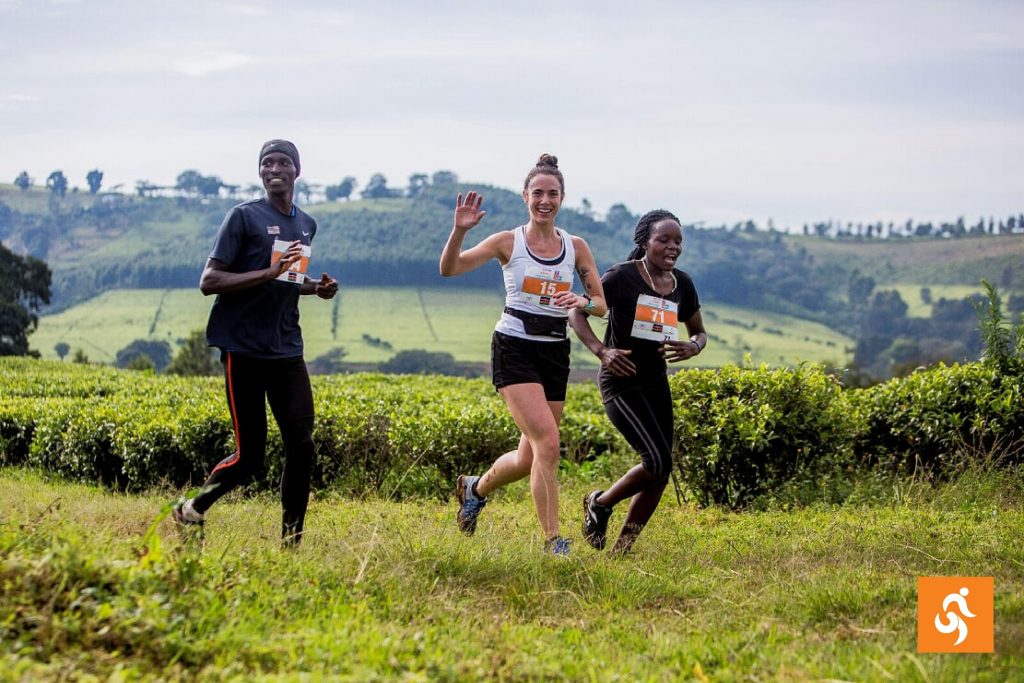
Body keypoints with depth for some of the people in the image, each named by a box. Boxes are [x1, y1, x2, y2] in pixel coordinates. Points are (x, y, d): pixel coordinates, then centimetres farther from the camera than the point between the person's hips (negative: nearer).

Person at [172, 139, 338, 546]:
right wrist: (269, 273, -22)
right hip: (245, 351, -6)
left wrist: (316, 288, 9)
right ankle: (192, 510, 21)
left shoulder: (306, 225, 15)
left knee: (302, 445, -6)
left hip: (287, 351, 6)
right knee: (250, 455, -4)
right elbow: (208, 282, -11)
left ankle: (291, 540, 3)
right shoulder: (245, 216, -5)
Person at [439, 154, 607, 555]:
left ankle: (476, 488, 38)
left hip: (555, 352, 4)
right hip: (514, 349, -4)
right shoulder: (509, 242, -2)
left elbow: (601, 305, 8)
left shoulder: (576, 247, 6)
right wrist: (459, 231, -24)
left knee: (530, 458, 7)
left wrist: (584, 302, -15)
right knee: (547, 441, -20)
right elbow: (449, 269, -8)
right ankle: (552, 539, -13)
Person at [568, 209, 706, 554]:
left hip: (656, 381, 7)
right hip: (620, 381, -7)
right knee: (658, 461, -17)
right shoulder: (622, 276, -10)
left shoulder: (682, 284, 7)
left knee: (661, 473, 3)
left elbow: (700, 332, 18)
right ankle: (599, 504, 9)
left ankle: (622, 548, 16)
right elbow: (576, 312, -7)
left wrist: (693, 347, -7)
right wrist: (601, 351, -23)